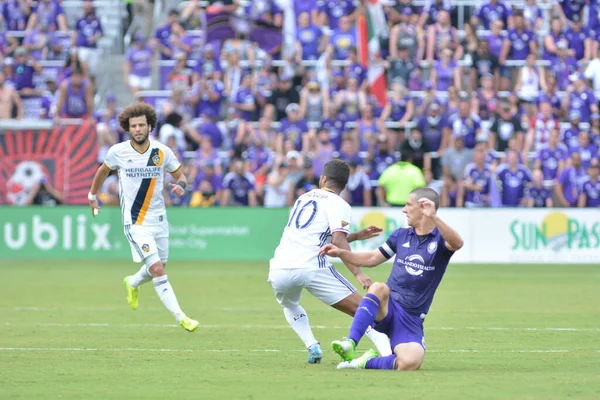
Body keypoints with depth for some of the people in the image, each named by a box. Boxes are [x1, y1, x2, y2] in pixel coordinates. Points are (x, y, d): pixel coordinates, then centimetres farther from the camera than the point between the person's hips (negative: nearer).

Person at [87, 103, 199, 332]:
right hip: (135, 221, -4)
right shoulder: (118, 152, -8)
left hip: (158, 219, 4)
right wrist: (92, 196, 21)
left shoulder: (162, 152, -6)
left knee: (158, 268, 16)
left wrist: (180, 185, -17)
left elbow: (180, 176, 6)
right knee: (156, 269, -16)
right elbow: (104, 170, 13)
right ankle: (180, 317, -14)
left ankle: (132, 284, 50)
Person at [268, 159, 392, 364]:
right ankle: (388, 353, -21)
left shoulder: (304, 198, 26)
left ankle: (312, 347, 15)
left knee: (290, 305, 36)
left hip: (279, 269, 5)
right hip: (310, 268, -5)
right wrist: (358, 273, -12)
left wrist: (357, 235, 36)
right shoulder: (338, 204, 6)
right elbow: (338, 242, -10)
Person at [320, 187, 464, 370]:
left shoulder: (440, 238, -3)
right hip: (386, 308, 3)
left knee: (411, 362, -31)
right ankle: (350, 345, -41)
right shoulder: (401, 235, 13)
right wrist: (341, 252, 10)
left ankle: (366, 362, -5)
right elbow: (372, 259, 24)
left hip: (411, 318, -2)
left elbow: (457, 243, -28)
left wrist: (434, 218, -44)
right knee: (379, 287, -35)